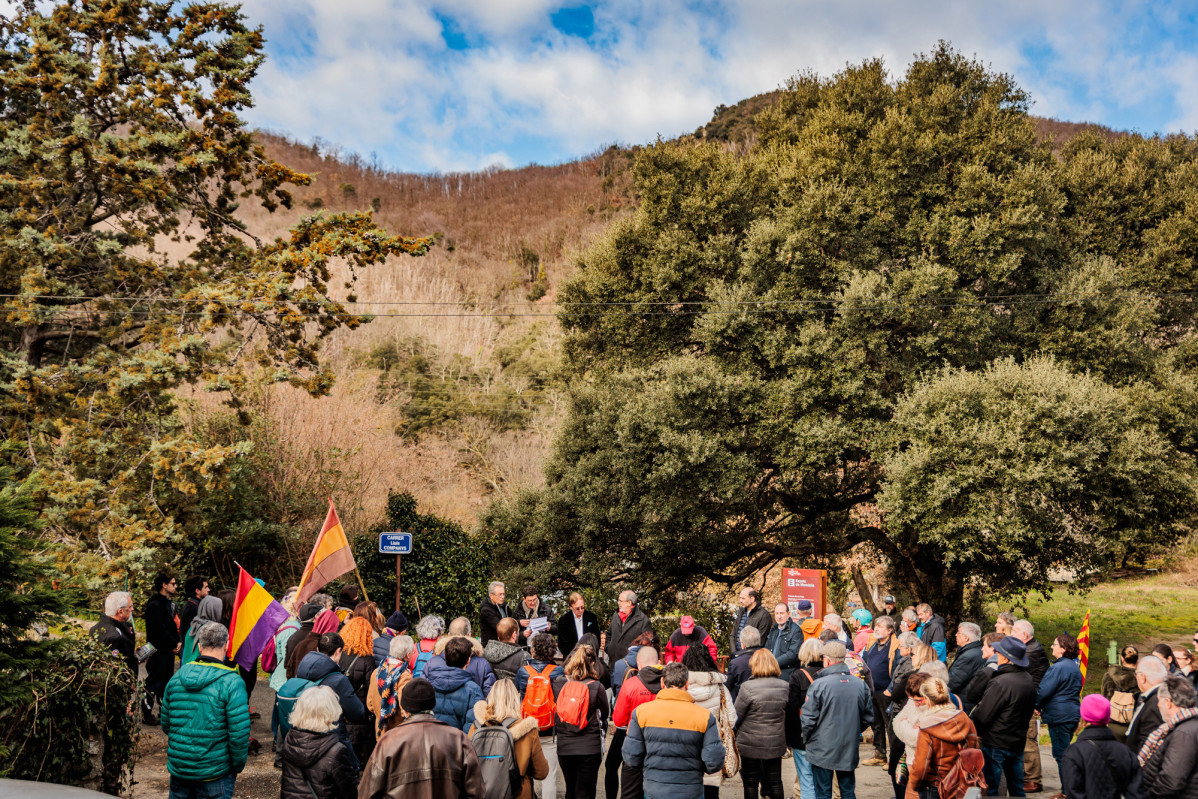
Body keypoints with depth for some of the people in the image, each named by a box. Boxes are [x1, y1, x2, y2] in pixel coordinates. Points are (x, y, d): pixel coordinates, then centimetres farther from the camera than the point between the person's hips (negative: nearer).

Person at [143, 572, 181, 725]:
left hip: (169, 650, 9)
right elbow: (160, 628, -20)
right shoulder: (155, 604, -15)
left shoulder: (168, 603, 15)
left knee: (166, 682, 15)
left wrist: (179, 641, 1)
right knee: (154, 682, -3)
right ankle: (146, 714, 5)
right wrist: (173, 645, -13)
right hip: (158, 651, -9)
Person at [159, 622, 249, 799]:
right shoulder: (231, 683, -17)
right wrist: (238, 765, -2)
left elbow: (165, 724, 10)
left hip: (178, 769, 5)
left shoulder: (176, 679, 1)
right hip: (214, 773, -5)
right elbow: (239, 733, -18)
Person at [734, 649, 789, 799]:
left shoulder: (748, 687, -18)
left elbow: (737, 715, -10)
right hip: (776, 743, 4)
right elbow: (789, 715, 5)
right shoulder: (785, 687, -5)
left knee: (750, 783, 11)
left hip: (751, 743, -4)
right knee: (775, 782, 16)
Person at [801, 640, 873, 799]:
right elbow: (868, 717, 9)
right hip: (850, 749, 4)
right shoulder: (860, 685, -1)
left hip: (822, 750, -4)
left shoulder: (818, 685, -16)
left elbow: (809, 719, -13)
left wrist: (806, 739, 4)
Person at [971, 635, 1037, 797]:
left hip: (996, 744, -8)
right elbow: (1029, 711, 13)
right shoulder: (1028, 680, 2)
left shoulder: (1001, 683, -25)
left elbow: (982, 716, -20)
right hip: (1018, 741, 8)